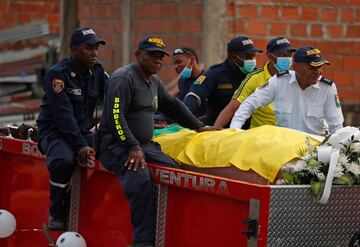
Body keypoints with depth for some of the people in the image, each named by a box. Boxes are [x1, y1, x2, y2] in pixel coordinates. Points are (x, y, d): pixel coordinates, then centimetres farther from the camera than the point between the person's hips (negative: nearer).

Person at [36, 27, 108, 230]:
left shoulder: (97, 71, 4)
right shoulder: (57, 74, -15)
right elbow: (63, 115, -22)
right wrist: (80, 145, -30)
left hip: (83, 131, 6)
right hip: (55, 131, -6)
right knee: (64, 160, -35)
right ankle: (57, 214, -15)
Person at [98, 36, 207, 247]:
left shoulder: (154, 82, 18)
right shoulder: (124, 78, -11)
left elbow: (173, 106, 33)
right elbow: (115, 116, -21)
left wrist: (198, 127, 32)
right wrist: (132, 147, -26)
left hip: (144, 144, 9)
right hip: (118, 145, -9)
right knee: (141, 180, -34)